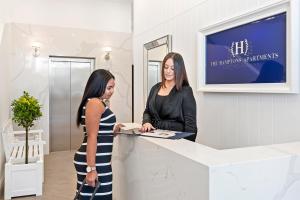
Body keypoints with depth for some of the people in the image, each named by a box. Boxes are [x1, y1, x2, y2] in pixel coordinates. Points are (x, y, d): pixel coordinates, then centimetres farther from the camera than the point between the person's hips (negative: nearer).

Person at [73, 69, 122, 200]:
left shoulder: (96, 103, 16)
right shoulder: (95, 103, -13)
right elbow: (92, 137, -19)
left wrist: (113, 130, 13)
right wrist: (91, 169, -21)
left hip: (96, 161, 10)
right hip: (95, 163, -10)